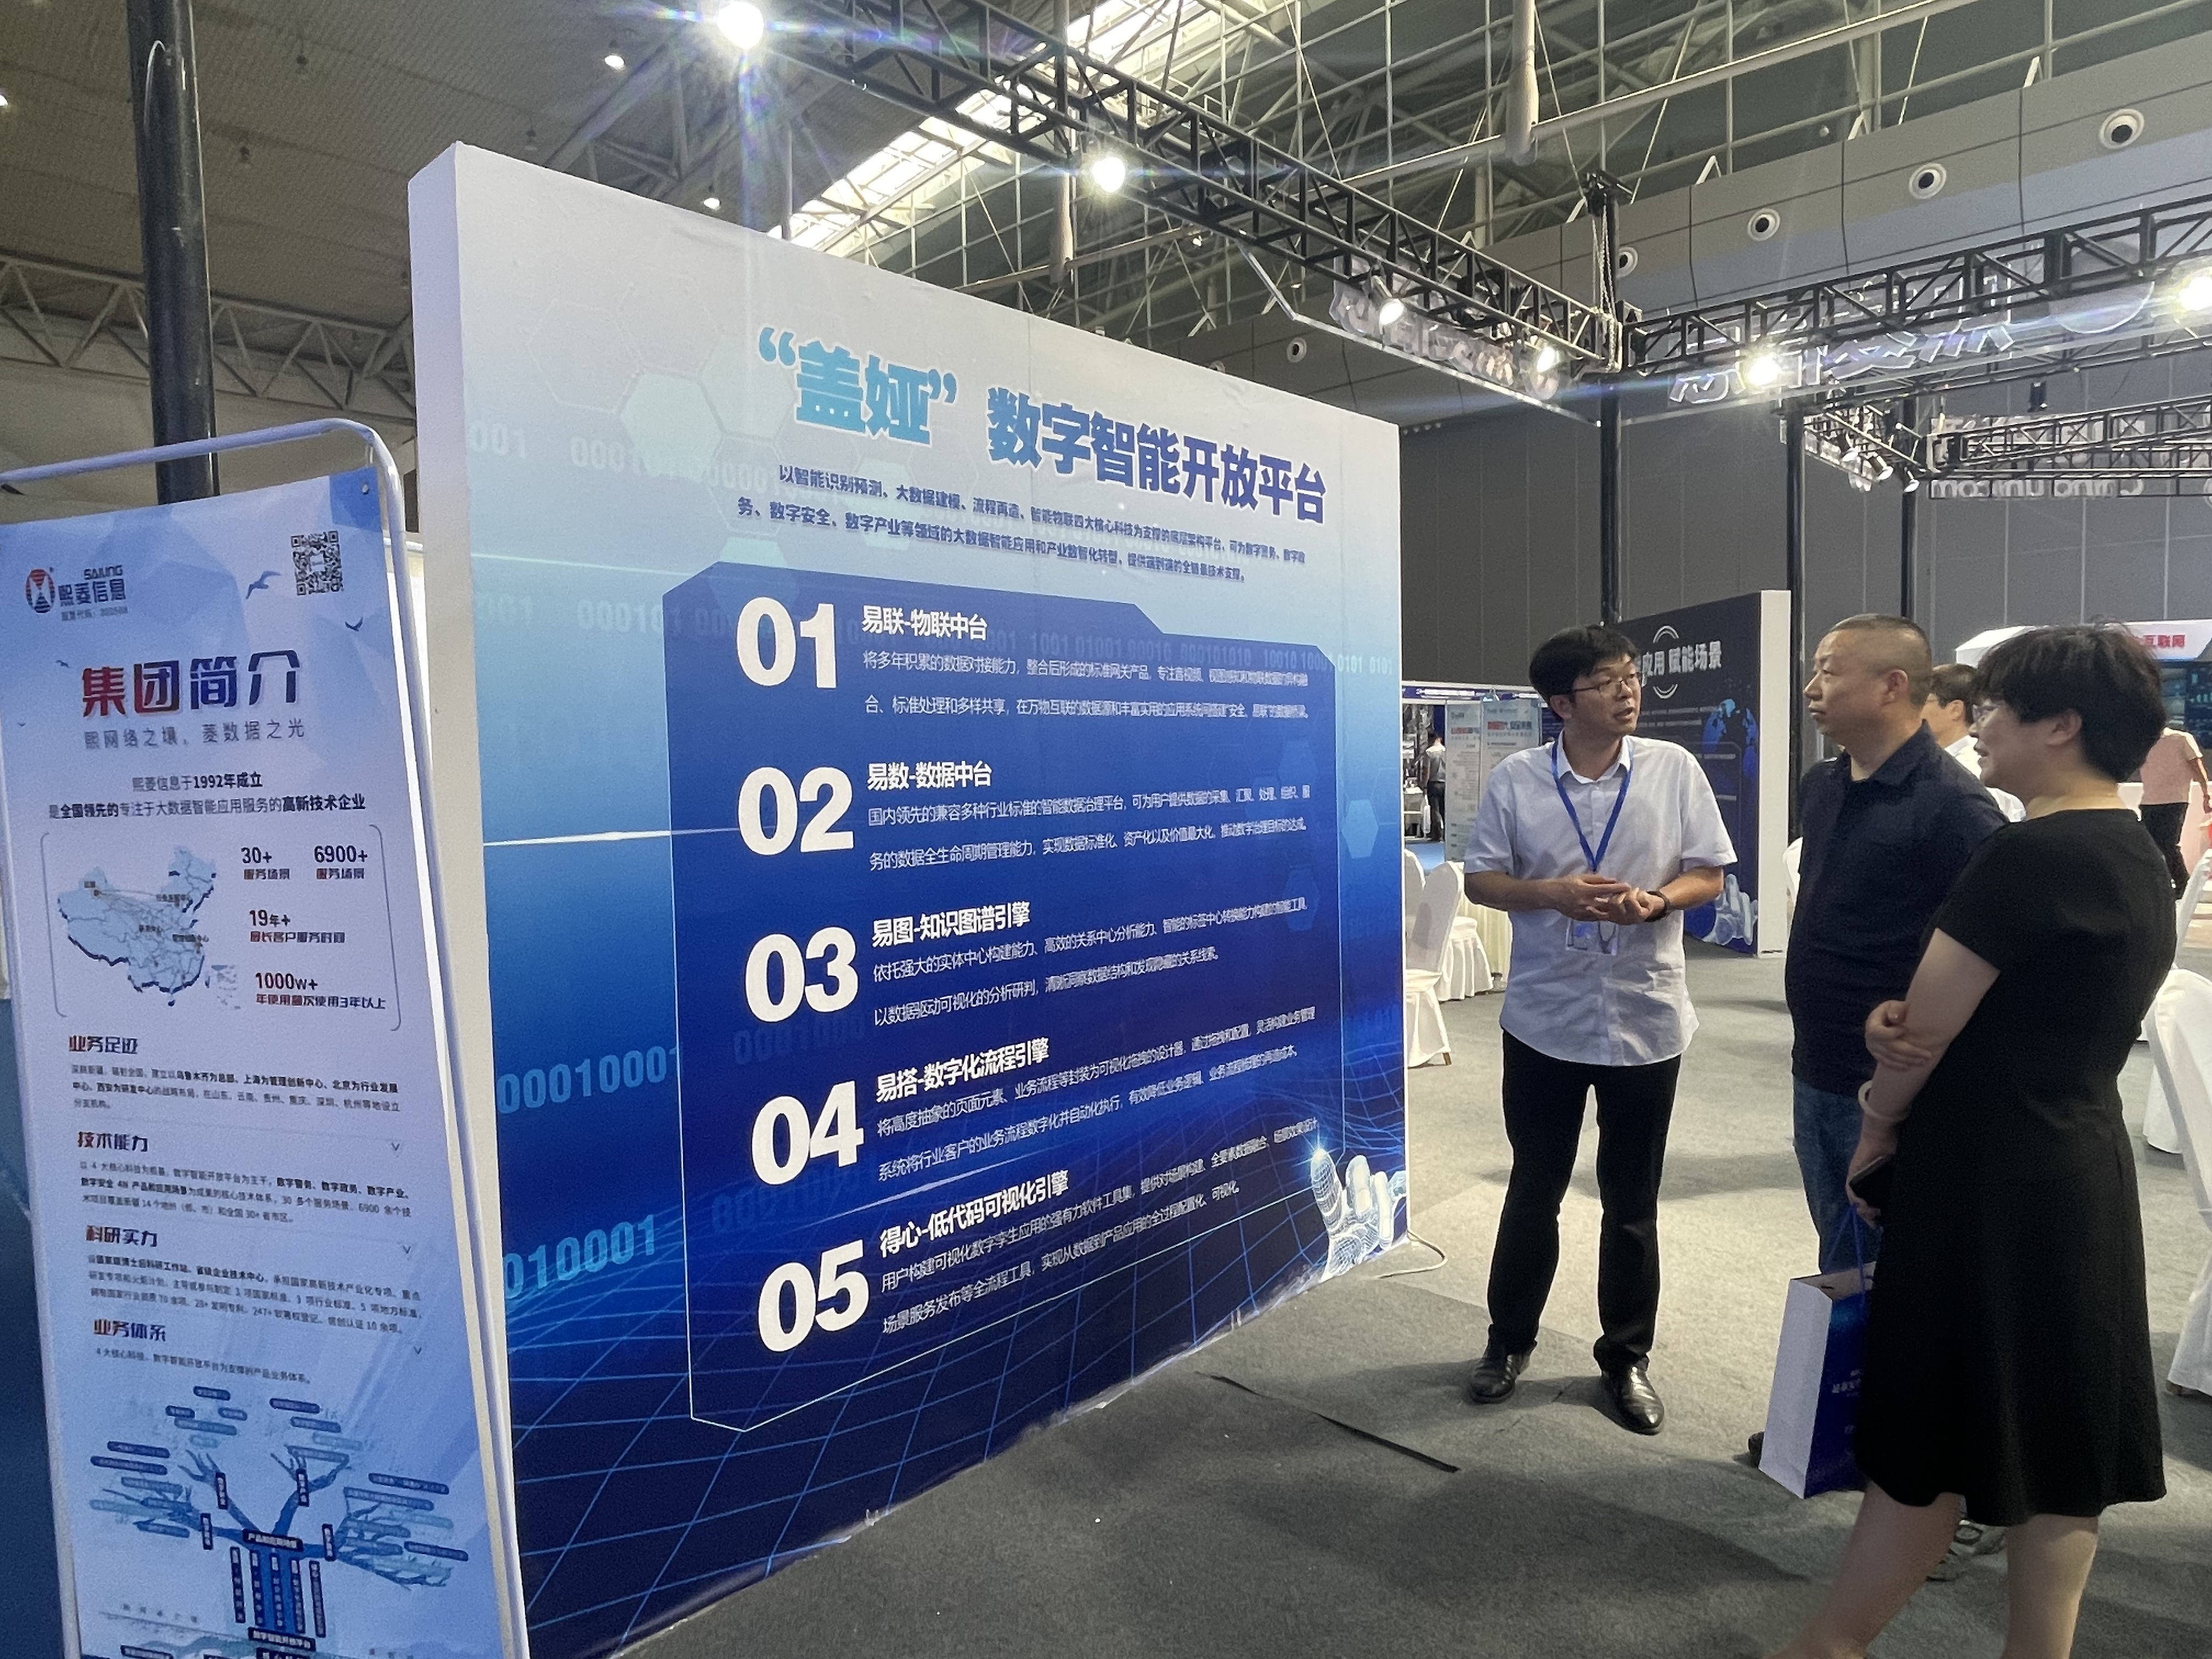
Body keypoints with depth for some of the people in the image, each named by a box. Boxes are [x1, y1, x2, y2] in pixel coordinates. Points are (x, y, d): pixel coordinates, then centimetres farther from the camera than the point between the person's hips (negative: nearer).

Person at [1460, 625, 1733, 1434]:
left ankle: (1627, 1356, 32)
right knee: (1533, 1190, 14)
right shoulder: (1515, 779, -5)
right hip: (1545, 1019, 0)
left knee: (1632, 1201, 13)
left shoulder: (1674, 768, -3)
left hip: (1645, 1018, 1)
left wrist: (1657, 900, -20)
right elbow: (1480, 880, -1)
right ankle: (1509, 1339, 33)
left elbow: (1708, 875, 1)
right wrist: (1551, 894, -19)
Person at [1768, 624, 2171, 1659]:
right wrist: (1896, 1024, -9)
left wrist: (1878, 1124, 2)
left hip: (1990, 1184, -9)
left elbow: (1925, 1031, -17)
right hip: (2081, 1174, 9)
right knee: (2058, 1444, 15)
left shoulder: (2030, 855, -21)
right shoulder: (2137, 863, 10)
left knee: (1926, 1439, 6)